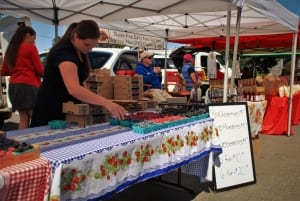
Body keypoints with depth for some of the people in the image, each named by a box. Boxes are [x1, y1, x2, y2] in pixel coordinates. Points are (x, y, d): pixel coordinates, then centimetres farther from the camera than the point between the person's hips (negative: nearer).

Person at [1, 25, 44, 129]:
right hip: (28, 85, -7)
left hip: (13, 86, 7)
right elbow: (40, 70, -5)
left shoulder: (10, 49, 16)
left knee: (24, 119, 8)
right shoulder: (31, 47, -2)